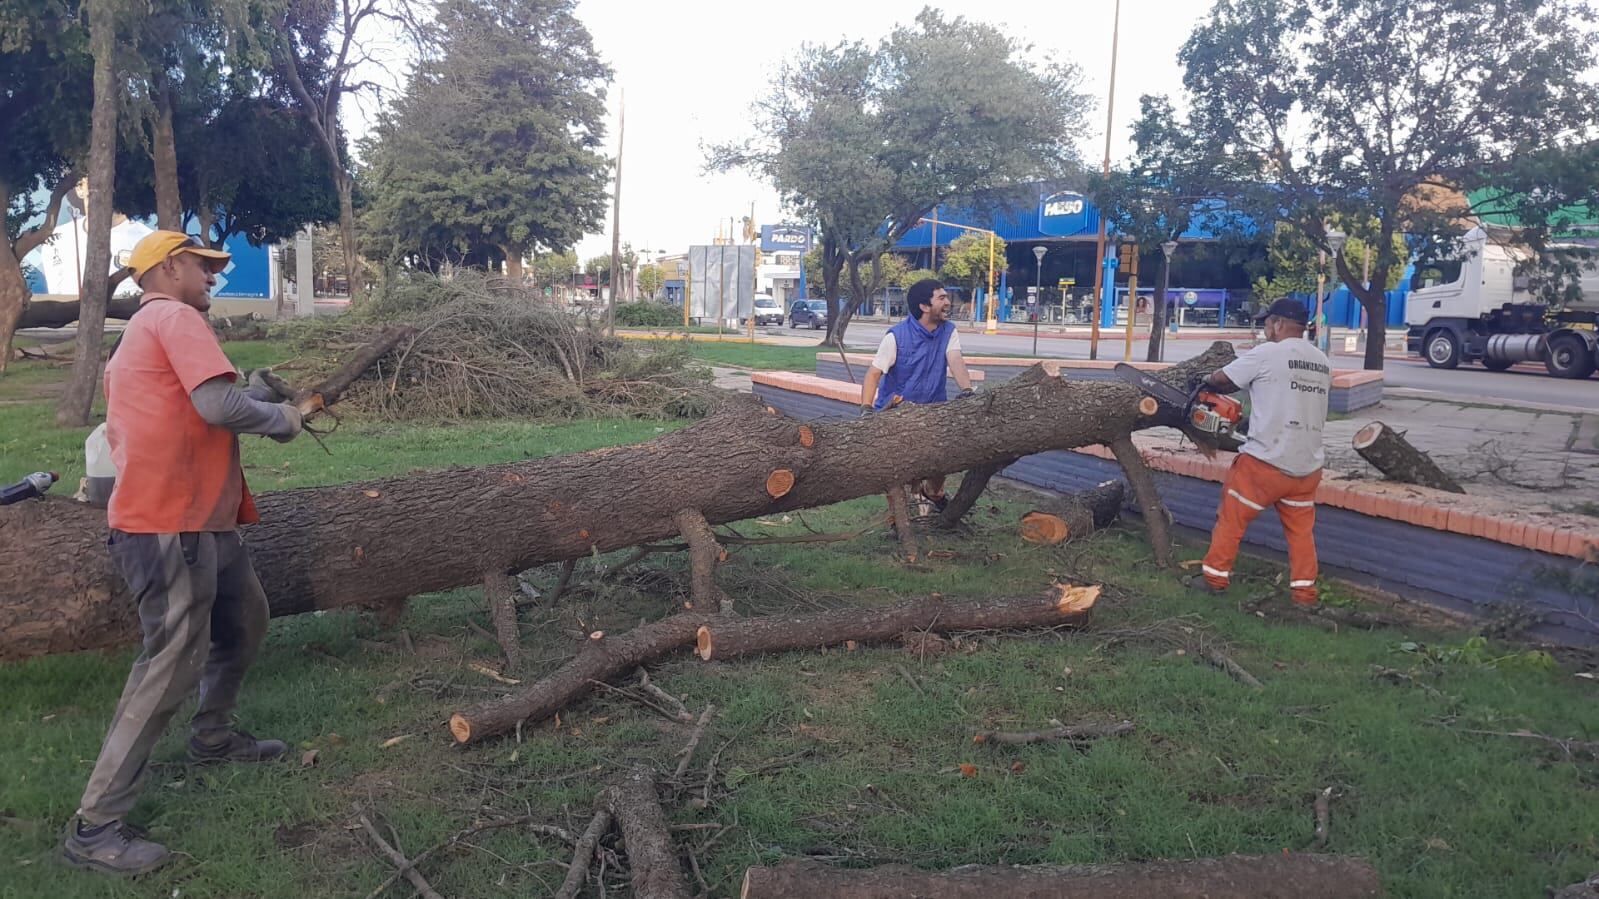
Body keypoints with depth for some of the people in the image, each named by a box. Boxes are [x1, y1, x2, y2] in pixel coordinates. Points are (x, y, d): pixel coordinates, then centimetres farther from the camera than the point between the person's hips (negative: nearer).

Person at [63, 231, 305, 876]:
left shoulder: (136, 335, 21)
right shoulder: (176, 318, -10)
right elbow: (218, 405, -24)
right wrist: (281, 418, -5)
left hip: (204, 522, 11)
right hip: (169, 529, -11)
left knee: (245, 624, 24)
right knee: (173, 666, -9)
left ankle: (212, 739, 43)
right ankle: (93, 827, -1)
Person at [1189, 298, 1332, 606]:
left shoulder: (1267, 353, -10)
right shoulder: (1322, 363, 11)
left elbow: (1222, 380, -2)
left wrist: (1205, 379, 20)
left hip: (1265, 463, -6)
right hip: (1308, 467, 6)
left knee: (1232, 517, 10)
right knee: (1301, 530, 15)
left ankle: (1215, 576, 17)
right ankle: (1304, 592, 16)